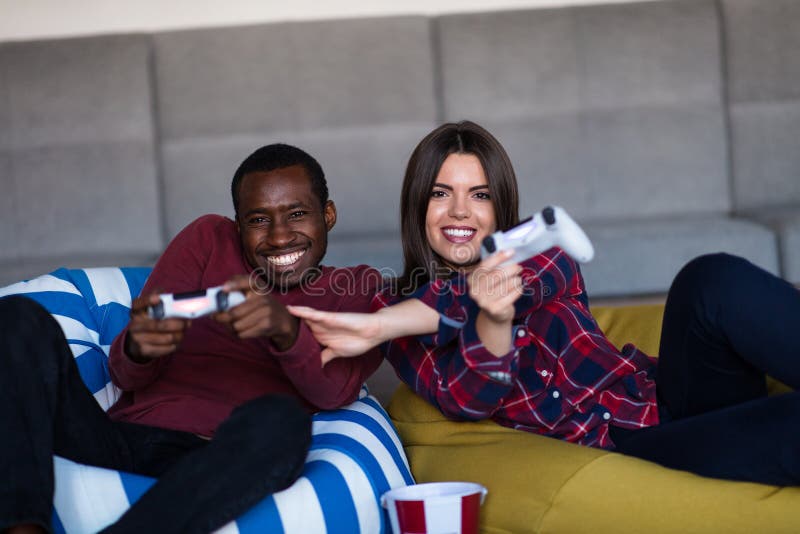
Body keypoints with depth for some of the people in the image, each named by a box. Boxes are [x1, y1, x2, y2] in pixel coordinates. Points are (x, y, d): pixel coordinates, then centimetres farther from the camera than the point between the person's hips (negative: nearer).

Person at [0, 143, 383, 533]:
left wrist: (285, 327, -26)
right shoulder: (208, 241, 18)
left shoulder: (357, 293, 17)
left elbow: (336, 392, -4)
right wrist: (139, 346, -16)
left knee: (281, 419, -36)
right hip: (122, 438, 3)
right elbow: (126, 377, 10)